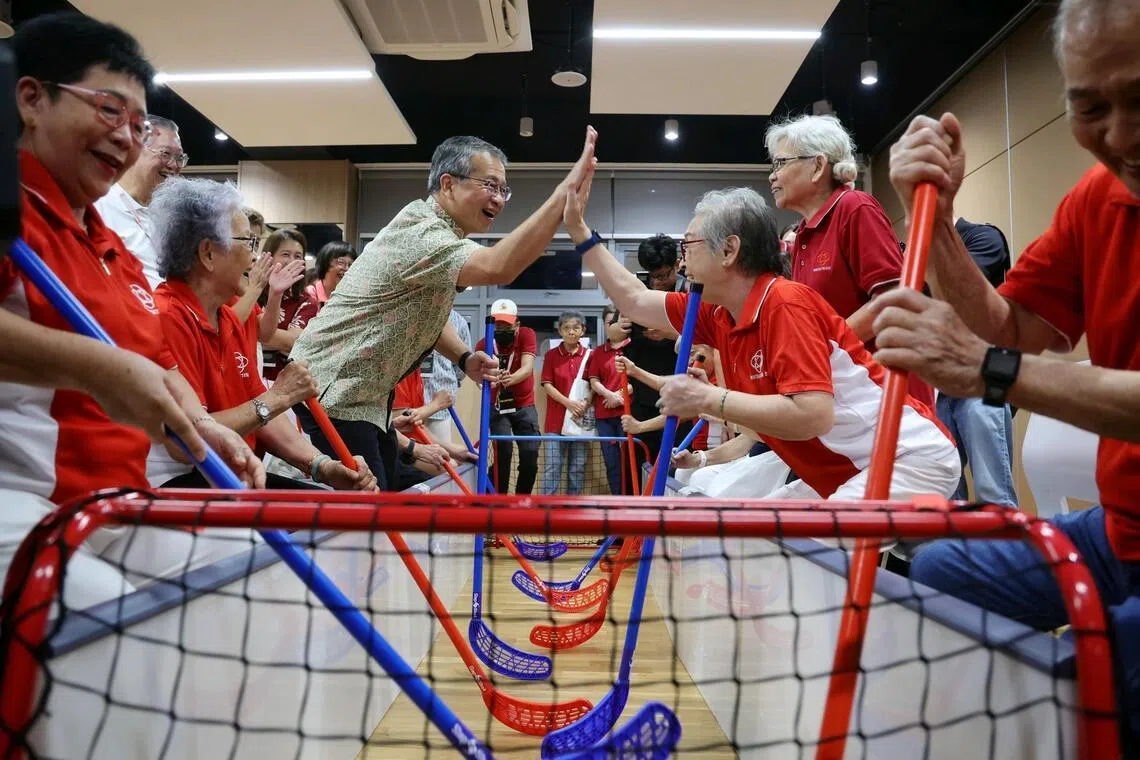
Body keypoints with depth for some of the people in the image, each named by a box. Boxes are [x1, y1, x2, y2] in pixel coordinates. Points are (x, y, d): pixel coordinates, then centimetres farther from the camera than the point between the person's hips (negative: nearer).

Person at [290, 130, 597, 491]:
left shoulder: (436, 232, 9)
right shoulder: (419, 234, -24)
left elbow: (425, 313, 19)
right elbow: (498, 268, -42)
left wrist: (464, 358, 0)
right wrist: (565, 192, -42)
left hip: (363, 393, 10)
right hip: (332, 388, -10)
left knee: (389, 487, 17)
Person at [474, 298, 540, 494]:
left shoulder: (527, 335, -14)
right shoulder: (483, 345, -13)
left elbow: (527, 368, -28)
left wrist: (510, 379, -50)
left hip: (524, 406, 1)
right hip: (497, 407, -1)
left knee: (530, 458, -3)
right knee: (503, 452, -17)